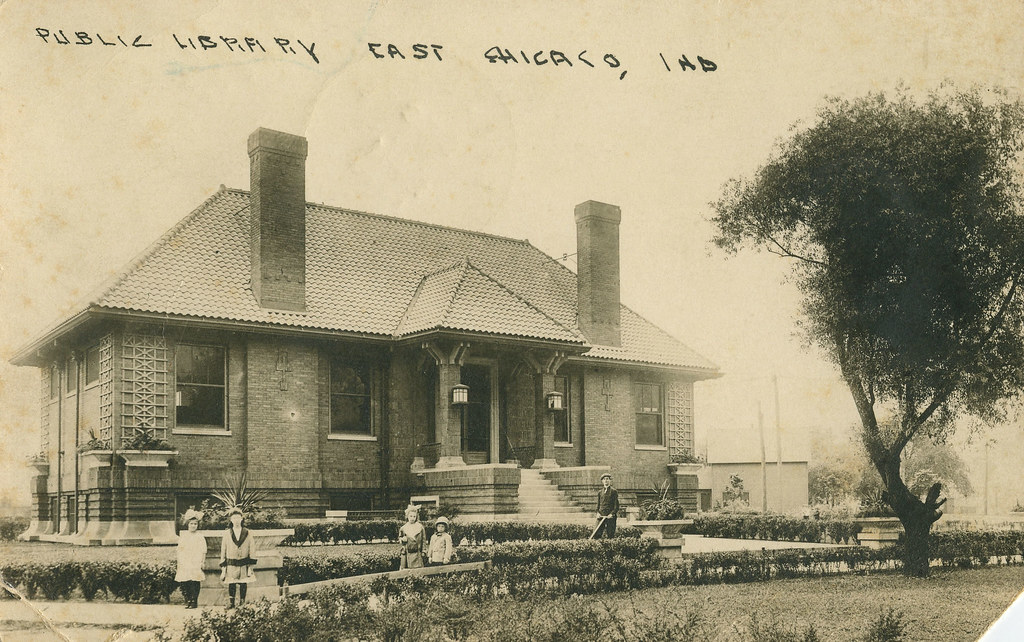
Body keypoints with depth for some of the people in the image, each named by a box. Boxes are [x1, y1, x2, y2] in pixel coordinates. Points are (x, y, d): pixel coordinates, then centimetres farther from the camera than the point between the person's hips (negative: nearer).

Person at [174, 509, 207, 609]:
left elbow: (203, 552, 4)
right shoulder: (183, 536, 10)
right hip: (184, 565, 2)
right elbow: (179, 551, 12)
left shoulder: (200, 537, 3)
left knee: (194, 584, -6)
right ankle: (187, 601, 10)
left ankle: (194, 602, 2)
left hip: (195, 565, -2)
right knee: (184, 584, -2)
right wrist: (179, 562, 6)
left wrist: (202, 563, -4)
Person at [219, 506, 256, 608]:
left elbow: (252, 549, 4)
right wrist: (223, 566, 3)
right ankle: (231, 603, 7)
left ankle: (242, 603, 12)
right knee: (231, 584, -1)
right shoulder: (227, 533, 5)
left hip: (244, 563, 0)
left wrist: (251, 566, -1)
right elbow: (223, 550, 7)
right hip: (231, 564, 0)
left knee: (243, 584, 2)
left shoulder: (247, 533, 4)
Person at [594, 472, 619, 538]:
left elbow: (616, 505, 0)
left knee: (610, 535, -4)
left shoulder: (614, 491, 4)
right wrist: (598, 513, 0)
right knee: (597, 534, -6)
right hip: (601, 516, 3)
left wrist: (612, 514, -14)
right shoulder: (600, 492, 17)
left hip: (610, 516, -3)